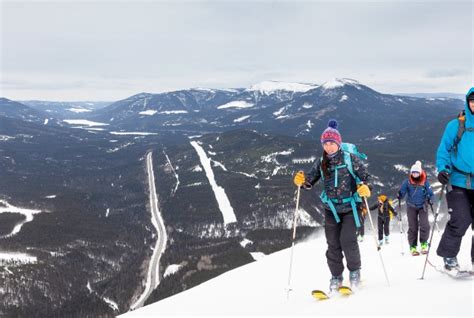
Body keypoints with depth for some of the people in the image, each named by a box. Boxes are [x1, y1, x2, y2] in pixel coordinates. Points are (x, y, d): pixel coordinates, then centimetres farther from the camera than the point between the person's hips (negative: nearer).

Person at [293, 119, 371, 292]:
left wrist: (364, 188, -26)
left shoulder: (350, 158, -7)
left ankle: (354, 269, 13)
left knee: (347, 240, -13)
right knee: (333, 244, 5)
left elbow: (365, 176, -5)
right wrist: (301, 180, -16)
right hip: (331, 208, 4)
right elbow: (310, 180, 6)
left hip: (350, 207, -3)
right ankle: (336, 276, 20)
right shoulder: (321, 162, 3)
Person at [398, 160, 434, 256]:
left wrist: (430, 199, -24)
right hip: (411, 207, 0)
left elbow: (430, 193, -5)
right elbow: (402, 191, -9)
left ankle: (423, 244, 9)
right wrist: (399, 196, -31)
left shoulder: (425, 182, -11)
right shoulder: (407, 182, -11)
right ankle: (413, 247, 10)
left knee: (424, 225, -11)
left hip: (422, 206, 0)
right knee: (413, 227, 1)